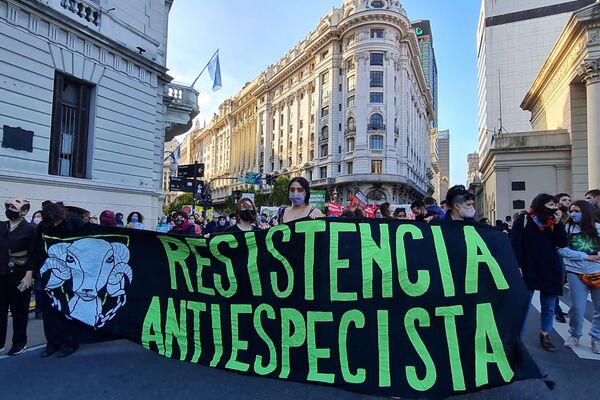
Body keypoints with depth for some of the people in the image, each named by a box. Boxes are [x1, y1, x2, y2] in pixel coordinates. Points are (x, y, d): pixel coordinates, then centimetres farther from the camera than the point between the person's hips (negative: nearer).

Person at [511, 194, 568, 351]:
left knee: (549, 307, 14)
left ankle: (545, 335, 29)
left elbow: (563, 243, 0)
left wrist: (558, 223, -8)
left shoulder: (552, 222, 8)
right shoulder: (523, 219, -5)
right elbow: (515, 244, -9)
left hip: (550, 271, 5)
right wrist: (517, 267, -15)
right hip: (528, 271, -4)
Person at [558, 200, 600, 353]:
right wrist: (586, 257, -14)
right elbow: (562, 250, -11)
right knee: (577, 308, 1)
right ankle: (574, 335, 24)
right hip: (576, 273, -1)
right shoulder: (567, 229, -4)